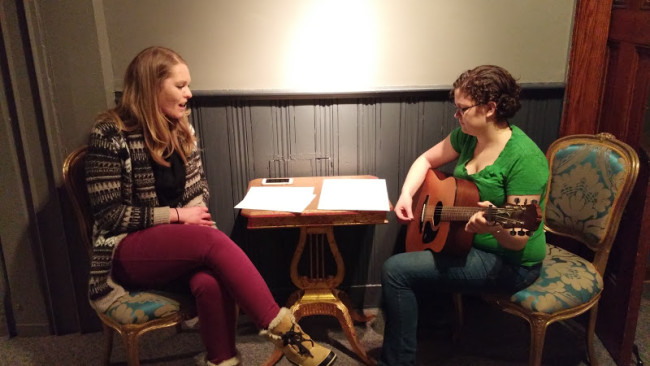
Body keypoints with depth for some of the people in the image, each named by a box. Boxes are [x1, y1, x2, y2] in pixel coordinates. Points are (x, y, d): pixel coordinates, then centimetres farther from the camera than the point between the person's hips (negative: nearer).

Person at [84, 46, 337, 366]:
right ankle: (283, 331, -30)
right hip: (126, 250, -4)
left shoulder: (181, 129, 6)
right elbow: (109, 214, -14)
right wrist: (176, 215, -14)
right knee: (212, 240, -33)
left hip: (179, 244, 5)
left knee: (210, 282, -32)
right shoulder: (110, 135, -12)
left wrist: (193, 217, -9)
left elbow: (199, 189, 12)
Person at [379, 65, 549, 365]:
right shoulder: (467, 136, -3)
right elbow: (426, 160, 11)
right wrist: (406, 194, -6)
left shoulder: (524, 158, -25)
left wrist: (495, 227, -45)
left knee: (396, 271, -16)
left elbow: (518, 239, -24)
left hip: (509, 262, -8)